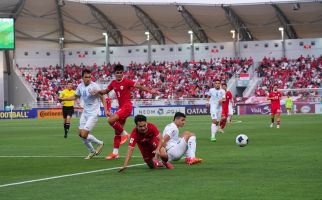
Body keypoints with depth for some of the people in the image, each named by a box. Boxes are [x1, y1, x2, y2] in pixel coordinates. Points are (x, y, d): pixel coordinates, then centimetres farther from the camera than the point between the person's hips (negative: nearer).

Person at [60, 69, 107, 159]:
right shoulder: (80, 86, 2)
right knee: (81, 134, 5)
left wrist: (106, 110, -22)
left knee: (84, 135, -14)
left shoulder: (94, 86, -17)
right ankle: (92, 152, 24)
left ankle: (100, 143, 12)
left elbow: (102, 98, -13)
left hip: (93, 114, -7)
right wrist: (63, 99, 13)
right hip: (85, 113, 7)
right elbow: (75, 97, 20)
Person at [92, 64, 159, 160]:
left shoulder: (127, 81, -10)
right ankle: (115, 152, 15)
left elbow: (139, 86, -14)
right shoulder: (113, 83, 9)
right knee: (117, 131, 9)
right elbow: (106, 91, 23)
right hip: (120, 107, 7)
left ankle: (124, 133, -5)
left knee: (111, 120, -26)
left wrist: (150, 91, -25)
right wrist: (98, 91, 4)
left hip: (126, 106, -7)